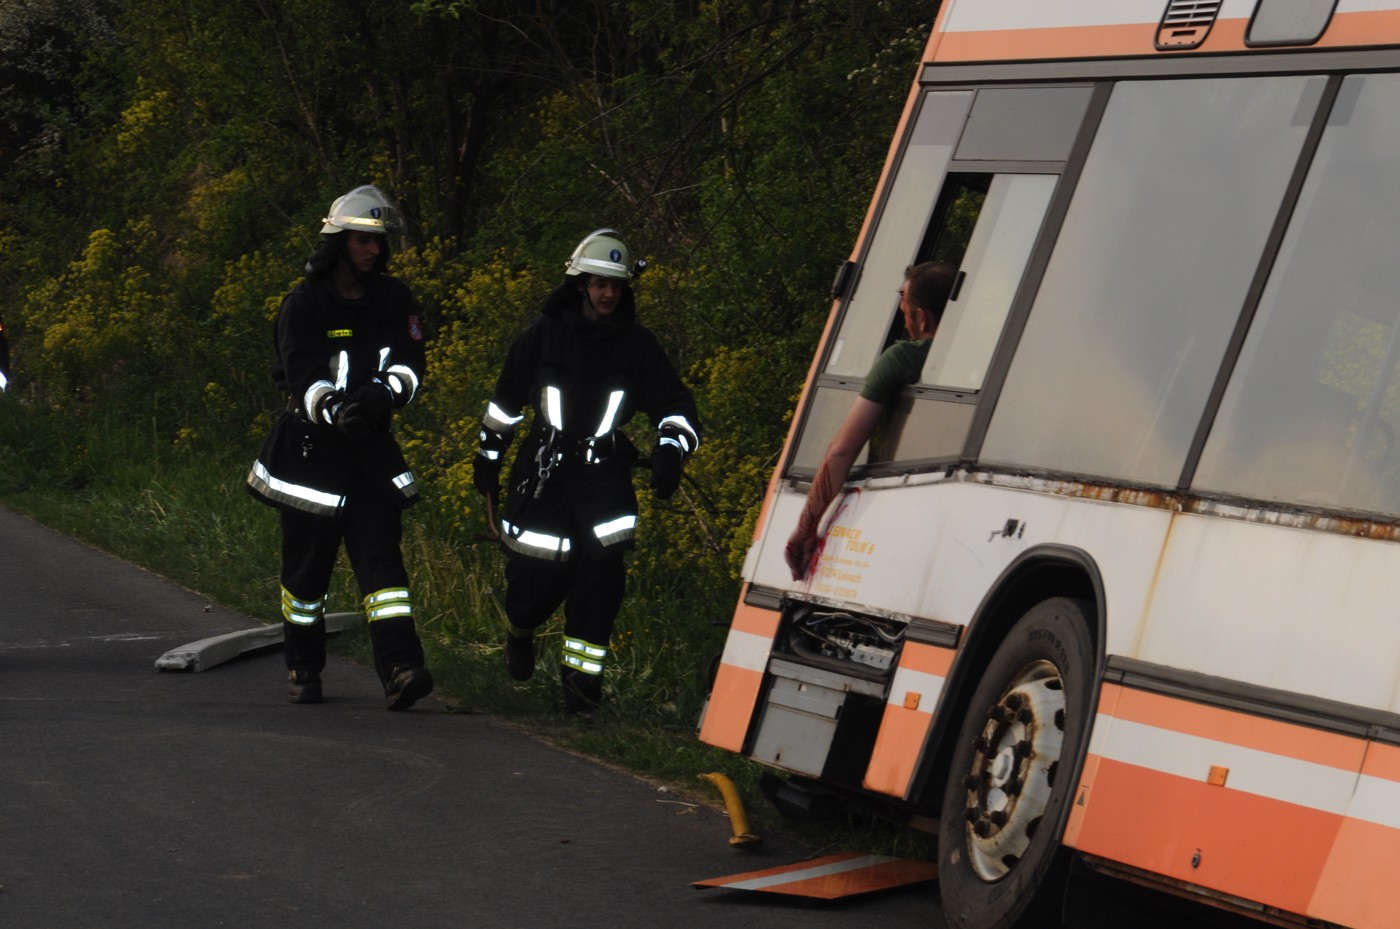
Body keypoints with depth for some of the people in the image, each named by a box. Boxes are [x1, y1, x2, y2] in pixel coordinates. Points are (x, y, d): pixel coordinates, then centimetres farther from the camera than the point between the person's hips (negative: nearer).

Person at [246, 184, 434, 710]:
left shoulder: (395, 300, 5)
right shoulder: (304, 305, -7)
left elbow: (410, 364, -2)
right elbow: (303, 377, -17)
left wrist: (383, 396, -24)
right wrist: (337, 411, -36)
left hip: (372, 448, 2)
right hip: (312, 447, -2)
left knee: (381, 557, -9)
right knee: (307, 564, 7)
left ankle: (400, 670, -18)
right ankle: (303, 668, 26)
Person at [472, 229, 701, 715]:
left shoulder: (638, 345, 4)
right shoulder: (542, 336, 3)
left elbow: (675, 407, 2)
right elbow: (505, 401, 16)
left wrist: (670, 452, -17)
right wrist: (488, 457, 20)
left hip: (605, 473, 1)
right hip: (543, 470, -1)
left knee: (603, 570, -17)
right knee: (538, 580, -3)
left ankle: (581, 672, -6)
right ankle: (519, 633, 33)